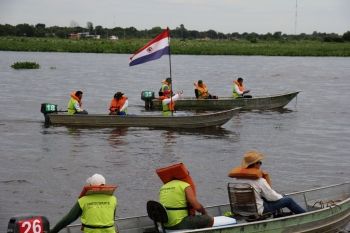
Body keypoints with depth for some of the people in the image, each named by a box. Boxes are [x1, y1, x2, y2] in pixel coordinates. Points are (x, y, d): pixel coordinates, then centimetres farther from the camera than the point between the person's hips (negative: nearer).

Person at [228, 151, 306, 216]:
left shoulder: (240, 178, -1)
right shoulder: (260, 180, -23)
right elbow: (271, 197, -14)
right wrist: (281, 197, 8)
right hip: (259, 210, -8)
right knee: (288, 200, 4)